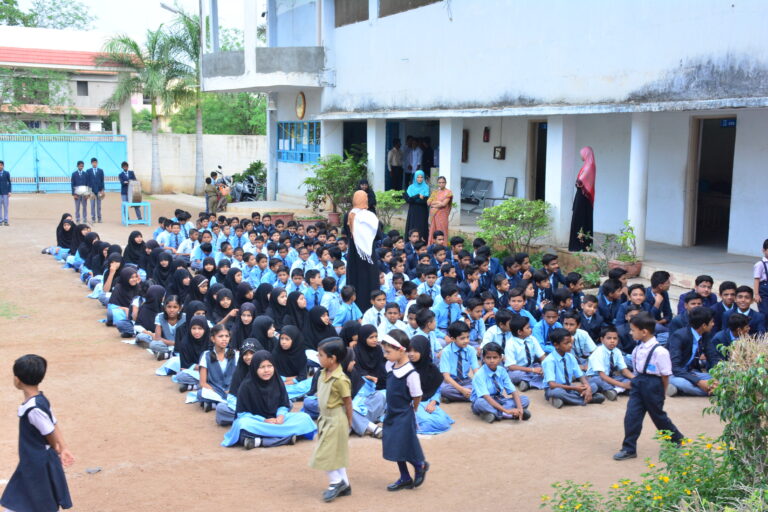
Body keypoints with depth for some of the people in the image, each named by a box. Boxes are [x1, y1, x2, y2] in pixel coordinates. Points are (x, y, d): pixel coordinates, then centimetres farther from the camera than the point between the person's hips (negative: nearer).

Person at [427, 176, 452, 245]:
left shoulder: (447, 192, 0)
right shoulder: (434, 192, 16)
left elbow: (444, 204, -11)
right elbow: (428, 202, 5)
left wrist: (433, 204, 0)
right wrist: (438, 202, -7)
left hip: (442, 215, -5)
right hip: (433, 215, 5)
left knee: (441, 233, -7)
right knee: (432, 233, 2)